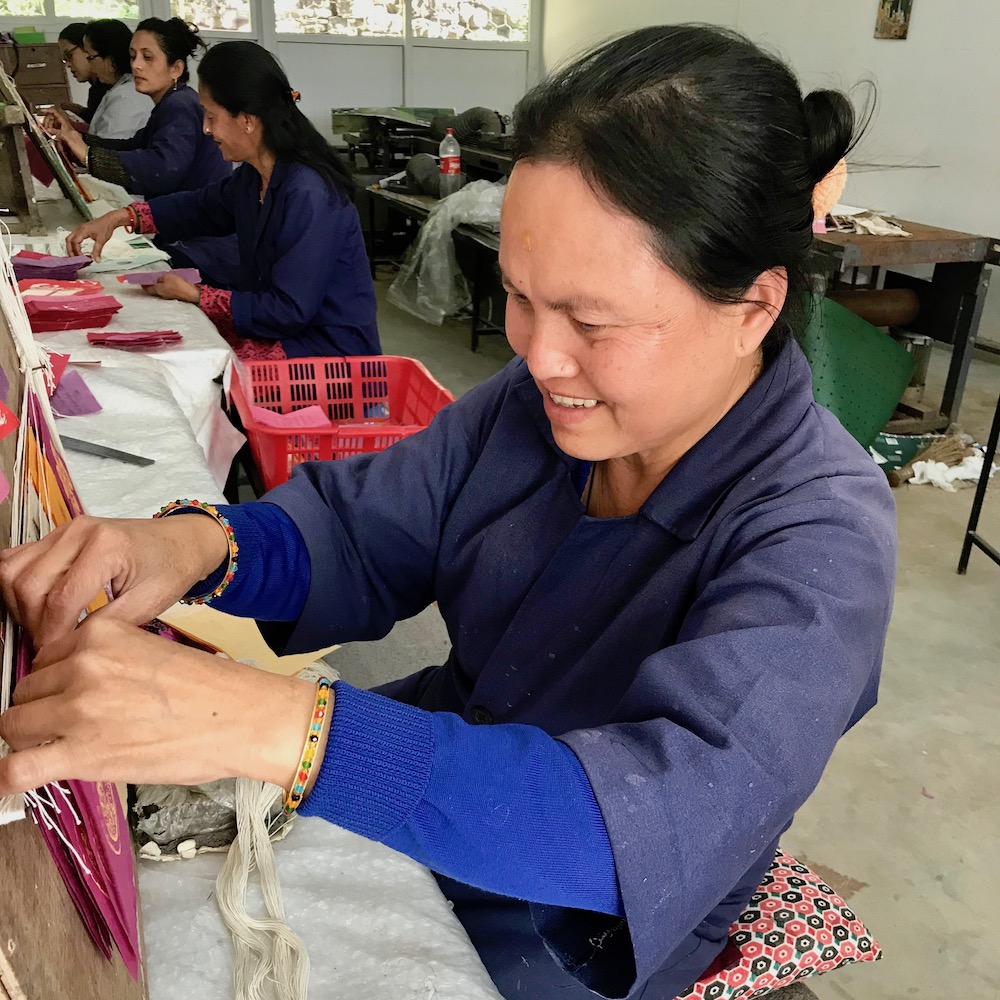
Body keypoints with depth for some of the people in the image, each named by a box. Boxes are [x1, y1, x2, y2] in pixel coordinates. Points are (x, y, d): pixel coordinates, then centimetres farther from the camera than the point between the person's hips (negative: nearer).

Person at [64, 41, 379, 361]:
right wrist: (121, 217, 13)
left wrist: (195, 295, -13)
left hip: (328, 349, -8)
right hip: (285, 331, 8)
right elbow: (201, 206, 25)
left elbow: (290, 310, -22)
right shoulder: (254, 177, 4)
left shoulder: (308, 196, -23)